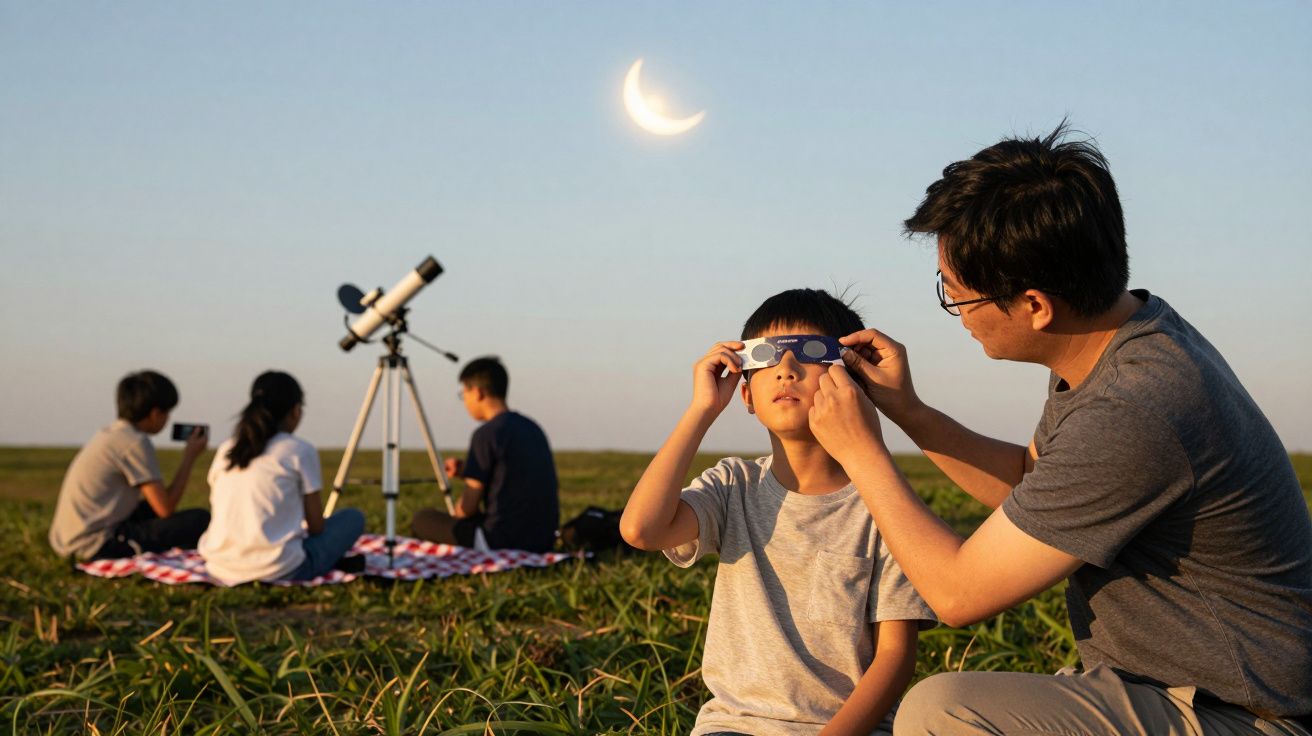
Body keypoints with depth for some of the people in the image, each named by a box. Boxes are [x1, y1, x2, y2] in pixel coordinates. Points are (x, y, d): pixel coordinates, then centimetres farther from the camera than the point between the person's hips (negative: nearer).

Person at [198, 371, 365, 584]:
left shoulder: (225, 449, 13)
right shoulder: (300, 451, -2)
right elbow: (316, 526, 2)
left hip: (220, 570, 5)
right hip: (276, 570, -5)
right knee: (353, 518, 17)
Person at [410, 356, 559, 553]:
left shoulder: (486, 434, -13)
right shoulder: (532, 428, 11)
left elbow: (468, 507, -11)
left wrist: (456, 513, 13)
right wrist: (466, 472, 17)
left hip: (503, 543, -8)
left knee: (422, 520, 9)